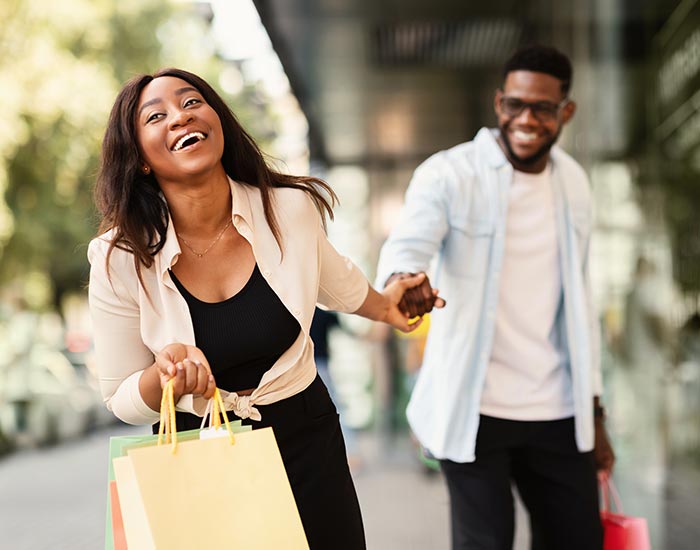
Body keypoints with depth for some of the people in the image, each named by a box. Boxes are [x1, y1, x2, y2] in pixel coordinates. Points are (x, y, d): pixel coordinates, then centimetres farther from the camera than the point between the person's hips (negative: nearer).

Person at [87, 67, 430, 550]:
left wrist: (383, 304, 30)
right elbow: (123, 401, -6)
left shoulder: (291, 209, -11)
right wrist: (166, 373, -27)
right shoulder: (120, 259, -15)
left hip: (307, 442, 2)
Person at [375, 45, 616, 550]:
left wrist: (594, 410, 13)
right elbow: (407, 243, -25)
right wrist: (402, 278, -50)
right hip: (476, 411, -5)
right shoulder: (450, 174, -7)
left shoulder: (574, 183, 9)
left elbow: (578, 300, 15)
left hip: (558, 413, 5)